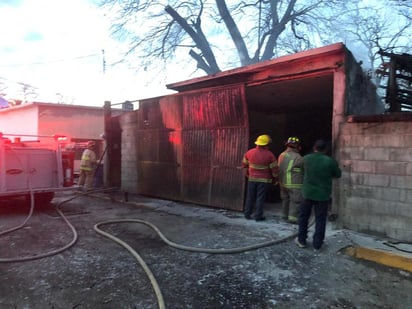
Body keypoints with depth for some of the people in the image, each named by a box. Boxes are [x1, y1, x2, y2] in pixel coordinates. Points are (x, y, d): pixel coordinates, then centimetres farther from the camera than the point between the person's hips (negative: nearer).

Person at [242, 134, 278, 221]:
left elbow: (244, 164, 10)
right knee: (260, 198, 4)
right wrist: (275, 179, 7)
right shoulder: (270, 155, -12)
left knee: (250, 197, 12)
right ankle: (258, 216, 10)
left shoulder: (250, 152, -2)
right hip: (264, 180, -3)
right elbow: (274, 169, -8)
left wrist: (247, 174, 23)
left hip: (252, 178, 3)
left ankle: (247, 214, 19)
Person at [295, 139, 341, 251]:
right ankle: (317, 244, 13)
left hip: (308, 192, 1)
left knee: (303, 216, 16)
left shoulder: (306, 159, -6)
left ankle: (301, 240, 23)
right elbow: (338, 174, 3)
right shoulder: (330, 161, -11)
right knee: (320, 220, 8)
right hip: (323, 195, -1)